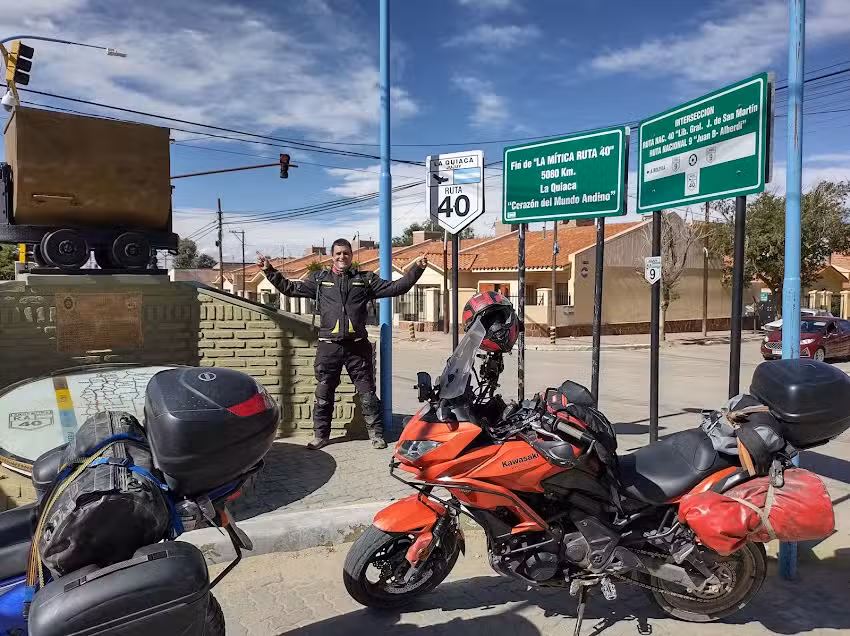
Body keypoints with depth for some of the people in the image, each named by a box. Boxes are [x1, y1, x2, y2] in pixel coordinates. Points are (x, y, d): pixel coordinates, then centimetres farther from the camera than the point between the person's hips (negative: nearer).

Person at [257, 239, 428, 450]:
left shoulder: (365, 279, 9)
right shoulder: (319, 279, 11)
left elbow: (396, 288, 6)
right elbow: (290, 288, 13)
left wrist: (416, 269, -1)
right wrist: (270, 271, 6)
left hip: (357, 346, 0)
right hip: (328, 347, 1)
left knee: (367, 393, 4)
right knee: (323, 394, 7)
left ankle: (376, 433, 16)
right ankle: (321, 435, 20)